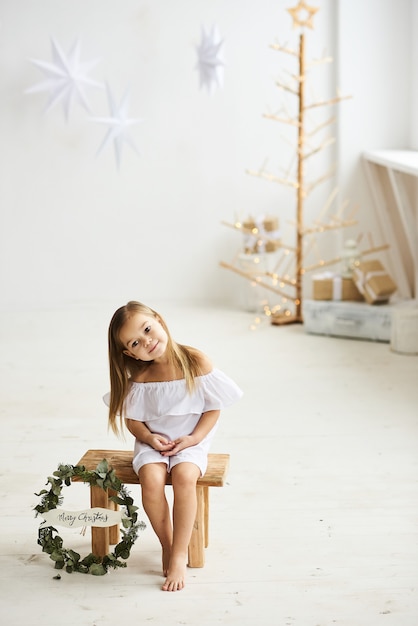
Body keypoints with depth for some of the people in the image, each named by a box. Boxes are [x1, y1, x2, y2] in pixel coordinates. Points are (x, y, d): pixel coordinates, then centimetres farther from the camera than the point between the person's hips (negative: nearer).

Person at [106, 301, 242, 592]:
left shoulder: (197, 362, -11)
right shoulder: (139, 377, -6)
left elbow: (213, 408, -5)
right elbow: (132, 418, 3)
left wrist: (193, 438, -17)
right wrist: (149, 438, -16)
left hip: (191, 440, -1)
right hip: (153, 441, 1)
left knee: (184, 475, -32)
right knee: (151, 478, -30)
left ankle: (179, 556, -19)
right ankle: (167, 546, -7)